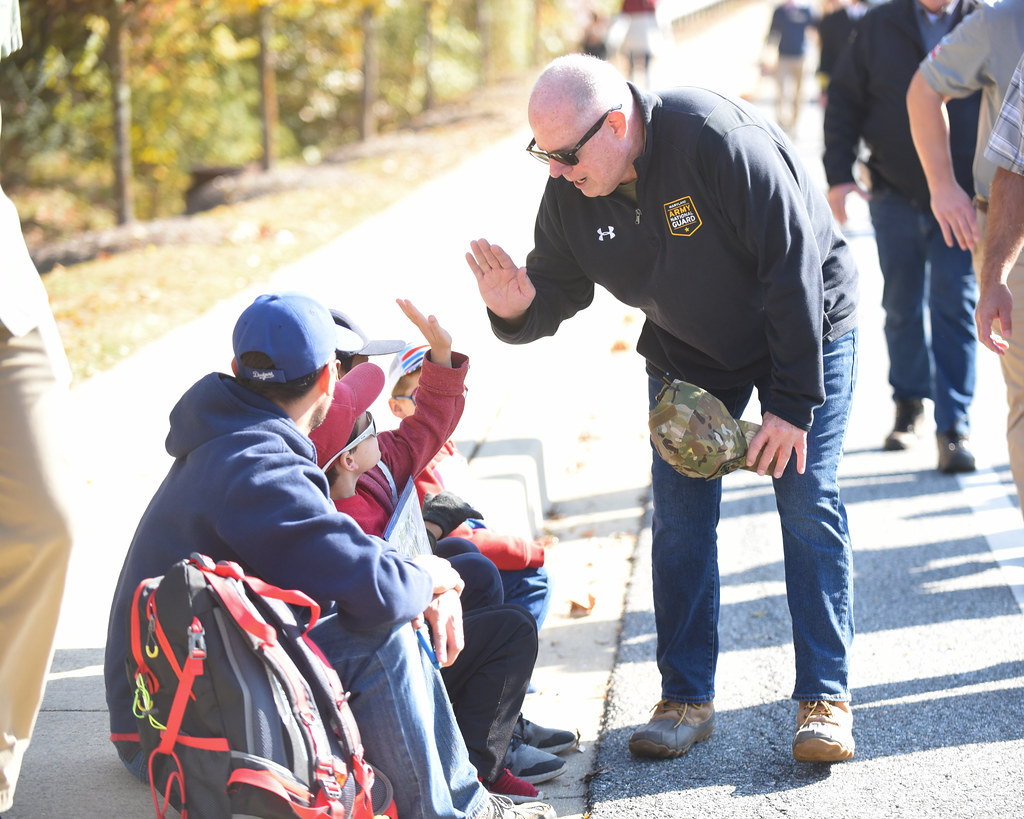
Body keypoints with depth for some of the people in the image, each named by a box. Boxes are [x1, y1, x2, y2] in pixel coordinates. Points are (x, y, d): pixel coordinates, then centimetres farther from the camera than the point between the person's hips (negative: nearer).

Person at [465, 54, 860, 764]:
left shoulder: (718, 139, -34)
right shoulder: (570, 189, -16)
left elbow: (794, 271, -29)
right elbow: (560, 286, -4)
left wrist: (794, 402, -26)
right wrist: (519, 310, -30)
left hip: (806, 327, -5)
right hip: (687, 352, 5)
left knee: (809, 506, -8)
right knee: (680, 521, -1)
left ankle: (825, 697, 3)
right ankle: (686, 698, 11)